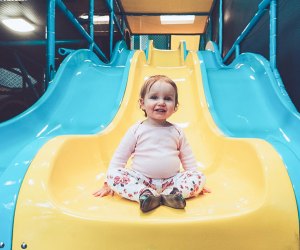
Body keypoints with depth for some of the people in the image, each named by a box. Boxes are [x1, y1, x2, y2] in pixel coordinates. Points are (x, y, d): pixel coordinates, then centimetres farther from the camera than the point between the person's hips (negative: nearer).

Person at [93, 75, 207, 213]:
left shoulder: (177, 131, 6)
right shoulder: (136, 130, -1)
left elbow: (188, 159, 14)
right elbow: (119, 157, 1)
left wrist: (196, 183, 8)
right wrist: (108, 184, -2)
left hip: (171, 181, 2)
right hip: (141, 180, -2)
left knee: (199, 176, -17)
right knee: (113, 175, -24)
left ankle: (171, 194, -33)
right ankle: (144, 194, -34)